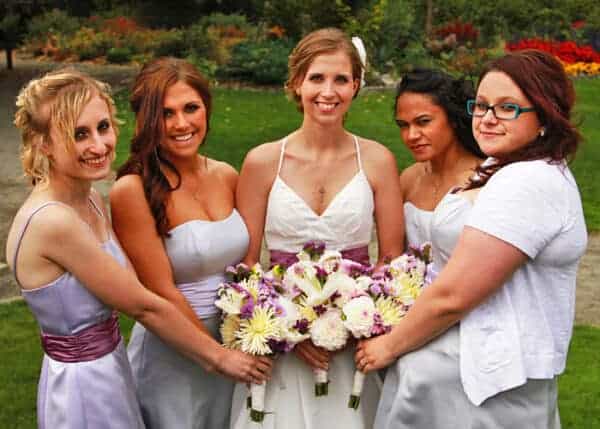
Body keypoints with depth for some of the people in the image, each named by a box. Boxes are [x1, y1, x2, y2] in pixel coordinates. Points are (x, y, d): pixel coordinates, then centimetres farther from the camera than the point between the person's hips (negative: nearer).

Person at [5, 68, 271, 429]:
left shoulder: (92, 201, 0)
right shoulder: (52, 222, -26)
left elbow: (133, 288, 1)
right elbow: (143, 306, -20)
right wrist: (220, 358, -10)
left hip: (110, 367, 8)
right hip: (83, 386, -8)